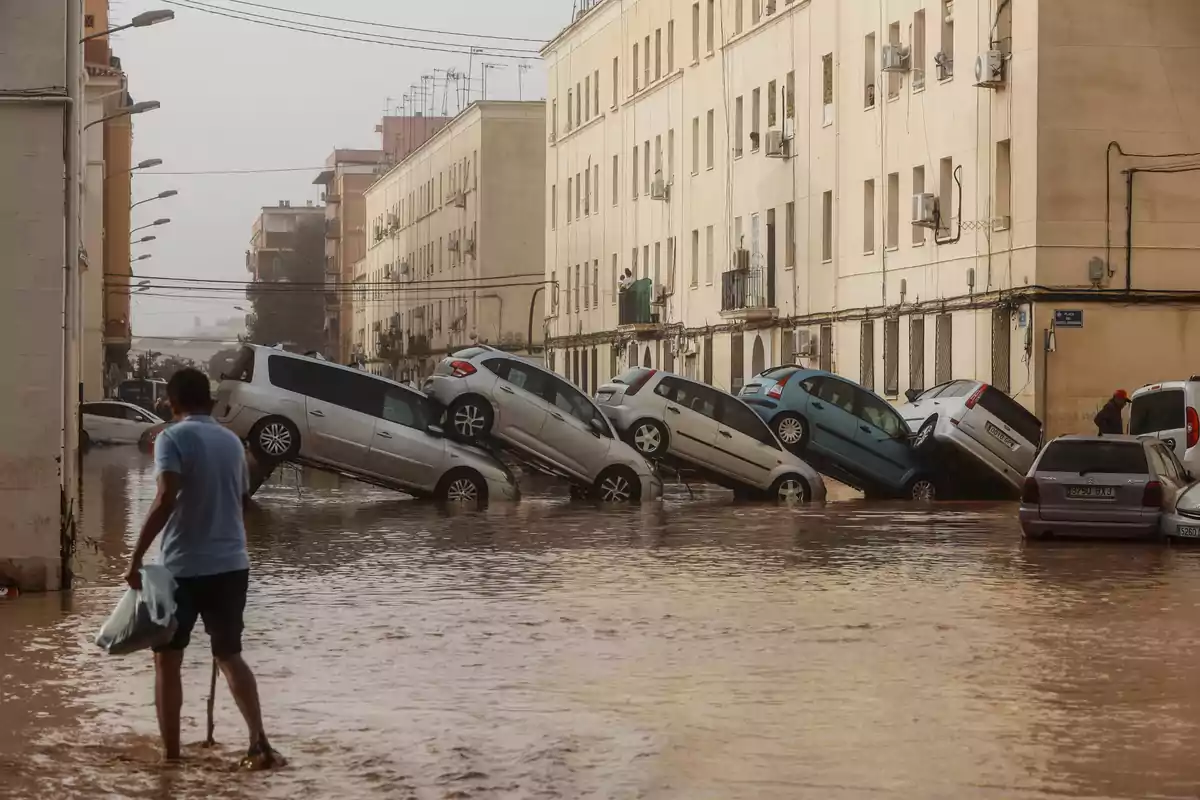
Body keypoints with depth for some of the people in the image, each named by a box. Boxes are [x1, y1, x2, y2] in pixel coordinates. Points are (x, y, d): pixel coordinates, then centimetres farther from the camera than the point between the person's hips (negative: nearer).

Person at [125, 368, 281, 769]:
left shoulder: (172, 438, -9)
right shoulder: (232, 441, 11)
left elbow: (166, 499, -22)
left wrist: (136, 557, -21)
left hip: (184, 566, -5)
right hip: (232, 564, 5)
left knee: (167, 659, 8)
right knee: (230, 655, 14)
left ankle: (170, 755, 7)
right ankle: (259, 742, -3)